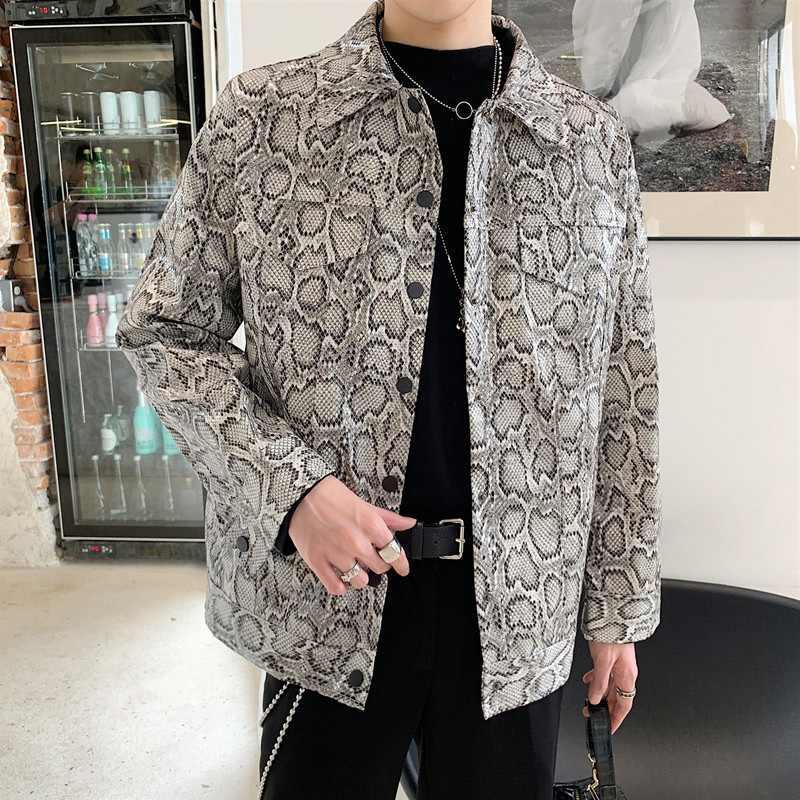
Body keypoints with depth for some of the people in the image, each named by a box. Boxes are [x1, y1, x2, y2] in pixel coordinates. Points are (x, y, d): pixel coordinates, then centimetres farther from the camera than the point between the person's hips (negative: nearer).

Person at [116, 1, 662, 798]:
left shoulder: (594, 141, 1)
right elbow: (161, 331, 2)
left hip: (519, 598, 2)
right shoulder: (257, 116, -4)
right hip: (323, 585, -1)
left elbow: (621, 401, 4)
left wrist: (620, 607, 8)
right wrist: (289, 485, -13)